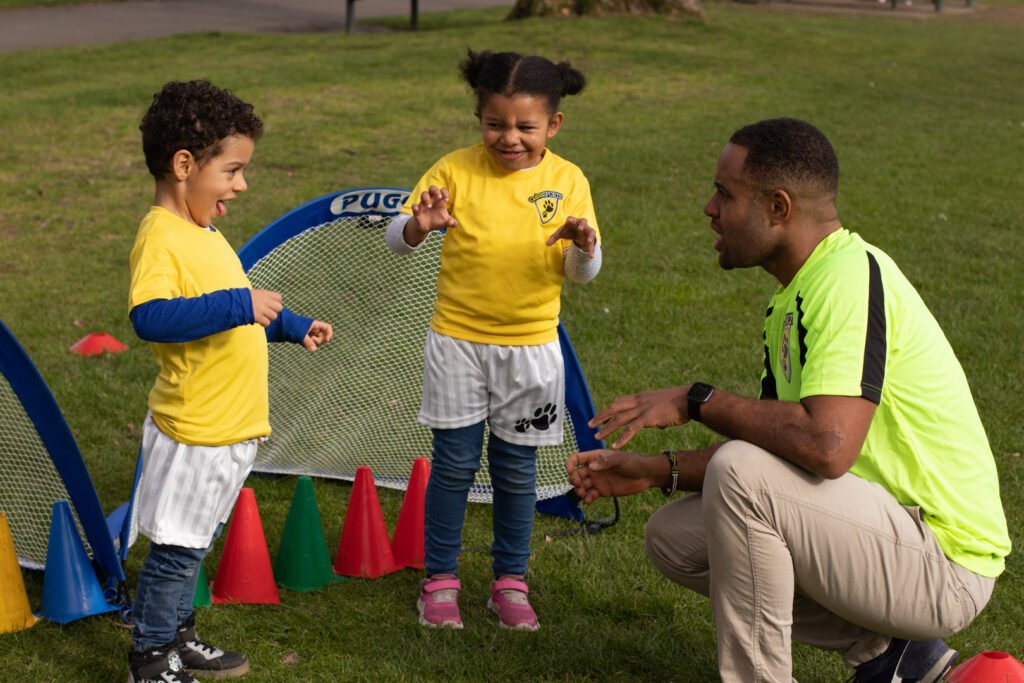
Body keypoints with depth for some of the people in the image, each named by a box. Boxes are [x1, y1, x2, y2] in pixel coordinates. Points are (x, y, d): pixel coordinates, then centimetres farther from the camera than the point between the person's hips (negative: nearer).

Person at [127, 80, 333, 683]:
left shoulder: (205, 233, 12)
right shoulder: (161, 237, -20)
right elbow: (150, 317, -36)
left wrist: (294, 326, 20)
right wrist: (238, 305, -37)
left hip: (231, 427, 10)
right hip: (194, 430, -10)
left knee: (196, 543, 21)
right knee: (177, 548, 2)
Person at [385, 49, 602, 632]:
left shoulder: (568, 180, -3)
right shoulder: (456, 170, -7)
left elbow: (583, 273, -2)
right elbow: (397, 241, -4)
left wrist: (584, 244, -24)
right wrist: (418, 225, -27)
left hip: (531, 348, 1)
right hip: (458, 342, -1)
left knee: (517, 469, 9)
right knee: (455, 463, 4)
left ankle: (511, 582, 24)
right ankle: (441, 580, 18)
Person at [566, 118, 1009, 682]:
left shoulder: (851, 275, -20)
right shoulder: (793, 299, 11)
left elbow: (827, 445, -33)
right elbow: (777, 445, 16)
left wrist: (697, 401, -20)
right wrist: (654, 472, 7)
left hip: (944, 567, -10)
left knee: (741, 474, -26)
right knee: (673, 537, 9)